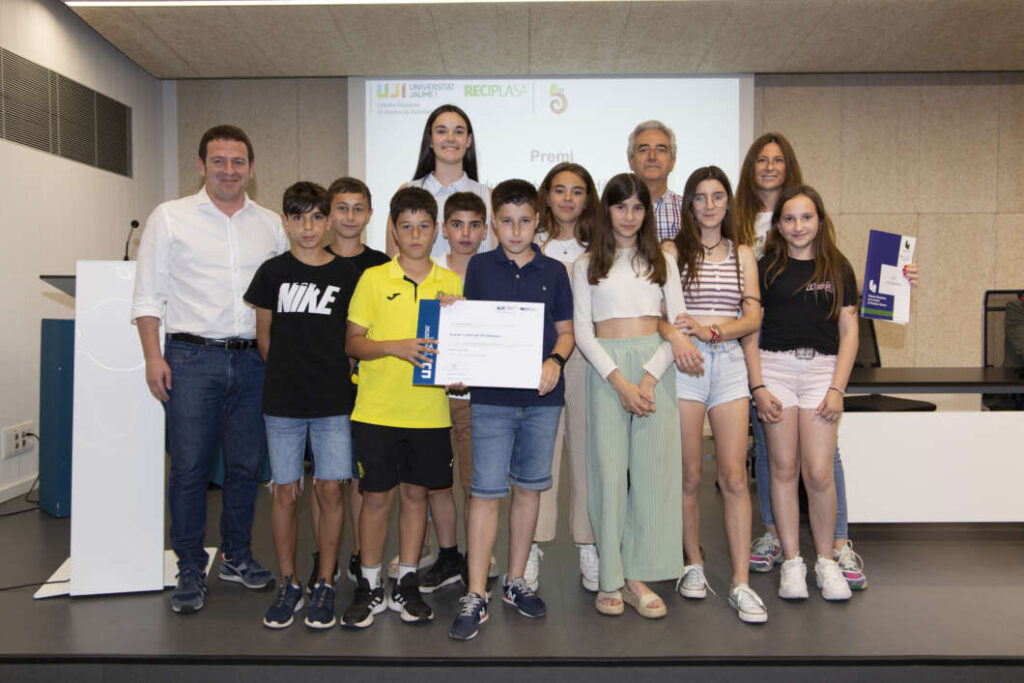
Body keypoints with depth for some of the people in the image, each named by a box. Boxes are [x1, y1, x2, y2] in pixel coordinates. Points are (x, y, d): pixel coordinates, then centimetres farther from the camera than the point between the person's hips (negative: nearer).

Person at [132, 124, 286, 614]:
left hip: (252, 360, 3)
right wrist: (153, 356, -7)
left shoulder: (272, 225, 11)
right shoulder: (170, 217, 4)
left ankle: (237, 556, 27)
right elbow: (148, 294, 2)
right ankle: (190, 569, 15)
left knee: (246, 465, 9)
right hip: (192, 357, -2)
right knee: (189, 467, 0)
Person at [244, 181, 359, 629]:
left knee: (330, 491, 2)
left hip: (333, 402, 0)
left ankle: (325, 585, 17)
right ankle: (288, 584, 21)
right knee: (284, 491, 6)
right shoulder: (273, 272, 3)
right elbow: (263, 336, 11)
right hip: (282, 401, 1)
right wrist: (291, 373, 8)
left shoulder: (347, 274, 3)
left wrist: (337, 374, 2)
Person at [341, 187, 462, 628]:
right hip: (377, 408, -2)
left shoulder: (451, 282, 6)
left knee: (416, 493, 11)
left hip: (429, 411, 2)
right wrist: (395, 347, -17)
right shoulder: (373, 279, 1)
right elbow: (352, 343, -1)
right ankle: (369, 587, 22)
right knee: (376, 495, 5)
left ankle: (406, 585, 25)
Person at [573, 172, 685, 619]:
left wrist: (650, 377, -9)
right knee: (608, 468, -2)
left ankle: (638, 577, 8)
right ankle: (610, 578, 8)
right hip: (606, 368, -1)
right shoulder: (587, 265, 9)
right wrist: (619, 381, -11)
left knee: (653, 468, -1)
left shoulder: (662, 262, 13)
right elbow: (582, 330, 2)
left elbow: (678, 323, 6)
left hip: (654, 365, 1)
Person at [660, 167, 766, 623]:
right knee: (690, 474, 4)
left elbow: (753, 315, 6)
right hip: (685, 363, -2)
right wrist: (693, 332, -18)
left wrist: (715, 329, -12)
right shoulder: (672, 250, 7)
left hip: (730, 363, 2)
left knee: (734, 477, -3)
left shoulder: (742, 254, 15)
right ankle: (694, 564, 22)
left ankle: (741, 584, 3)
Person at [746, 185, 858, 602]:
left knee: (819, 473, -5)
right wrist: (758, 386, -5)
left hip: (822, 368, 0)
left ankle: (826, 560, 16)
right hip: (775, 367, 0)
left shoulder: (838, 268, 9)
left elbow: (848, 332, 7)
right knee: (783, 467, 3)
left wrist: (837, 388, -2)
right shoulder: (766, 268, 6)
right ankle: (791, 562, 16)